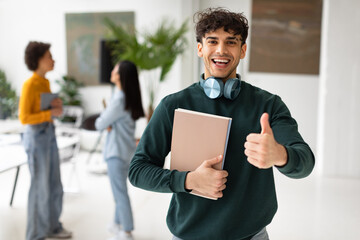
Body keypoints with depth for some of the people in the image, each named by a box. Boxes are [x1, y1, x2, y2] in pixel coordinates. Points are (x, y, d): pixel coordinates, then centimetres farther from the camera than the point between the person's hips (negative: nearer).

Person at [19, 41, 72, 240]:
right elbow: (24, 118, -18)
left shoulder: (45, 83, 11)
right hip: (36, 137, -9)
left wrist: (57, 105, -3)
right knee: (40, 188, 0)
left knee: (54, 184, 15)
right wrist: (52, 113, -19)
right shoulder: (29, 85, -17)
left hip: (49, 135, 9)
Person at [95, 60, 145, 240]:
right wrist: (108, 123, -10)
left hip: (117, 152, -9)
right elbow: (108, 118, 11)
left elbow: (100, 124, -18)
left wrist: (102, 119, 3)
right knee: (119, 189, 22)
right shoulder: (125, 96, 6)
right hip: (125, 149, 9)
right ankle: (118, 223, 37)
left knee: (120, 192, 1)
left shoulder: (119, 100, -23)